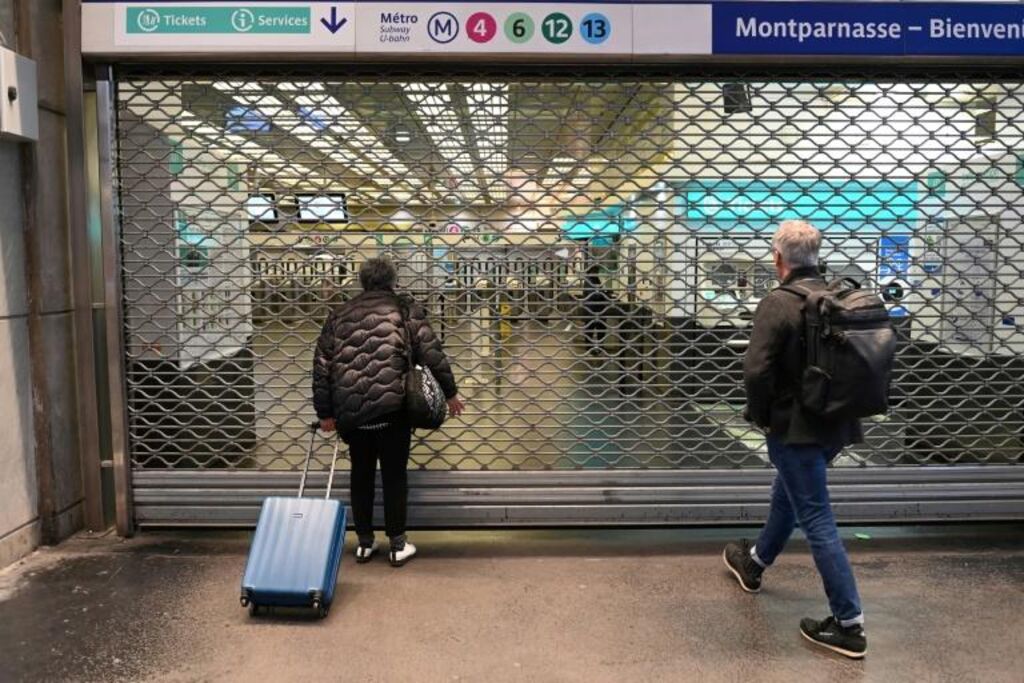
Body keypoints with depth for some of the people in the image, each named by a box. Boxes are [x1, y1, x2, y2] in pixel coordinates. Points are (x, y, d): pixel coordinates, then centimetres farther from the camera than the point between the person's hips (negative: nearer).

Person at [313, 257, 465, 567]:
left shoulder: (340, 314, 15)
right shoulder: (405, 309, 5)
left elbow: (322, 365, 12)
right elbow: (431, 353, -3)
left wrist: (325, 412, 17)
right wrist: (450, 393, 7)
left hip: (350, 411, 3)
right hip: (391, 408, -3)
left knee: (361, 475, 16)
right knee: (394, 475, 9)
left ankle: (365, 543, 26)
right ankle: (397, 545, 17)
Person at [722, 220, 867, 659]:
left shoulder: (778, 303, -19)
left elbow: (756, 370, -26)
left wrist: (760, 415, -8)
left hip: (795, 427, -8)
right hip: (836, 424, 8)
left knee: (817, 520, 1)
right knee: (787, 497, 26)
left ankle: (849, 625, 8)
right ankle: (754, 563, 48)